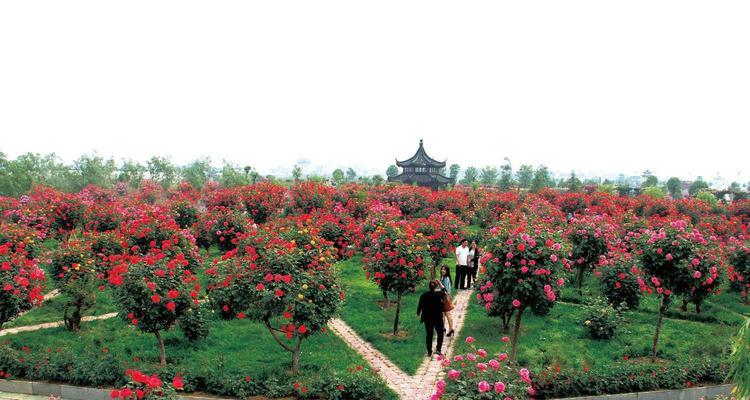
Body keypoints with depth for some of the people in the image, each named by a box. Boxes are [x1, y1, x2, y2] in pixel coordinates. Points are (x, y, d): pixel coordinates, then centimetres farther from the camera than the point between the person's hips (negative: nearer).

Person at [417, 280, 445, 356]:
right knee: (440, 333, 16)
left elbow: (420, 305, 1)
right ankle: (438, 349, 8)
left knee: (429, 334, 12)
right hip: (438, 318, -2)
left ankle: (429, 352, 15)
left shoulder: (424, 295, -9)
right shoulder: (439, 294, -13)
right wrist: (440, 284, 17)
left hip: (427, 318, 2)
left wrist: (418, 313, 18)